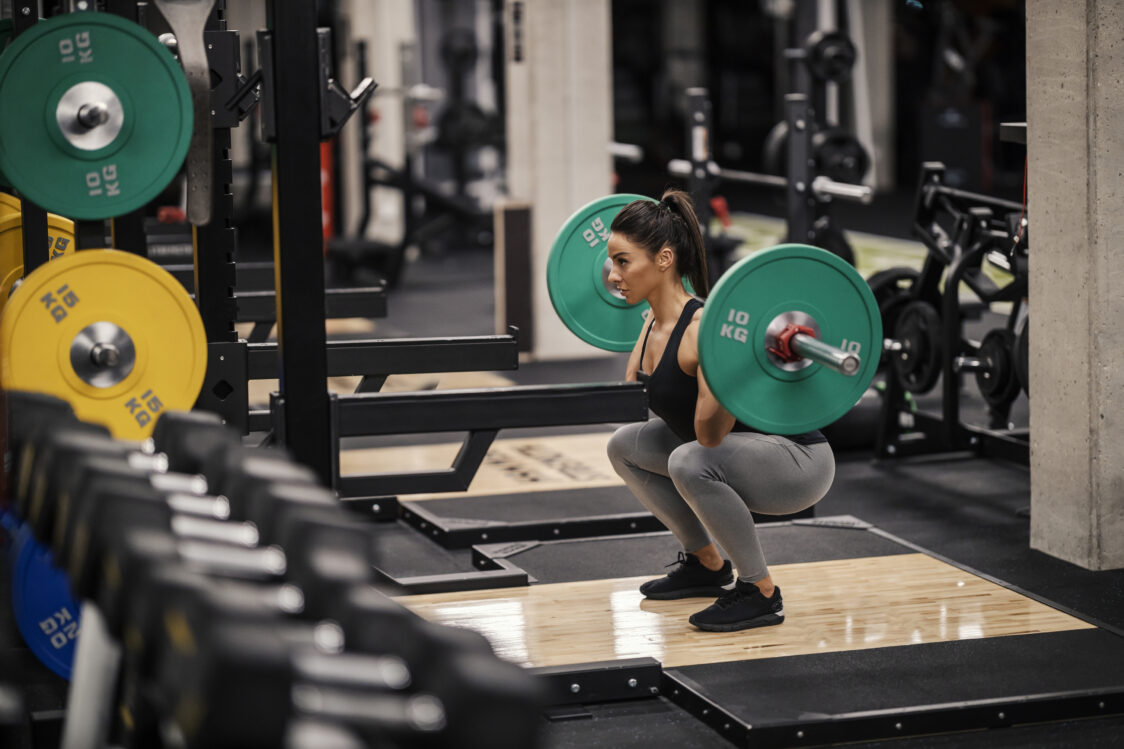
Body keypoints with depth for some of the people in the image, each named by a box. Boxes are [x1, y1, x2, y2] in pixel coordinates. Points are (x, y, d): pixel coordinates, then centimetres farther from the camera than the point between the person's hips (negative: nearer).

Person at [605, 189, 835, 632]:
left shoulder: (703, 327, -26)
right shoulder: (657, 323, 0)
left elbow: (710, 433, -33)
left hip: (799, 462, -9)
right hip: (740, 455, 9)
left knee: (690, 462, -35)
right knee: (624, 445, 13)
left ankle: (760, 593, -16)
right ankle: (708, 565, 21)